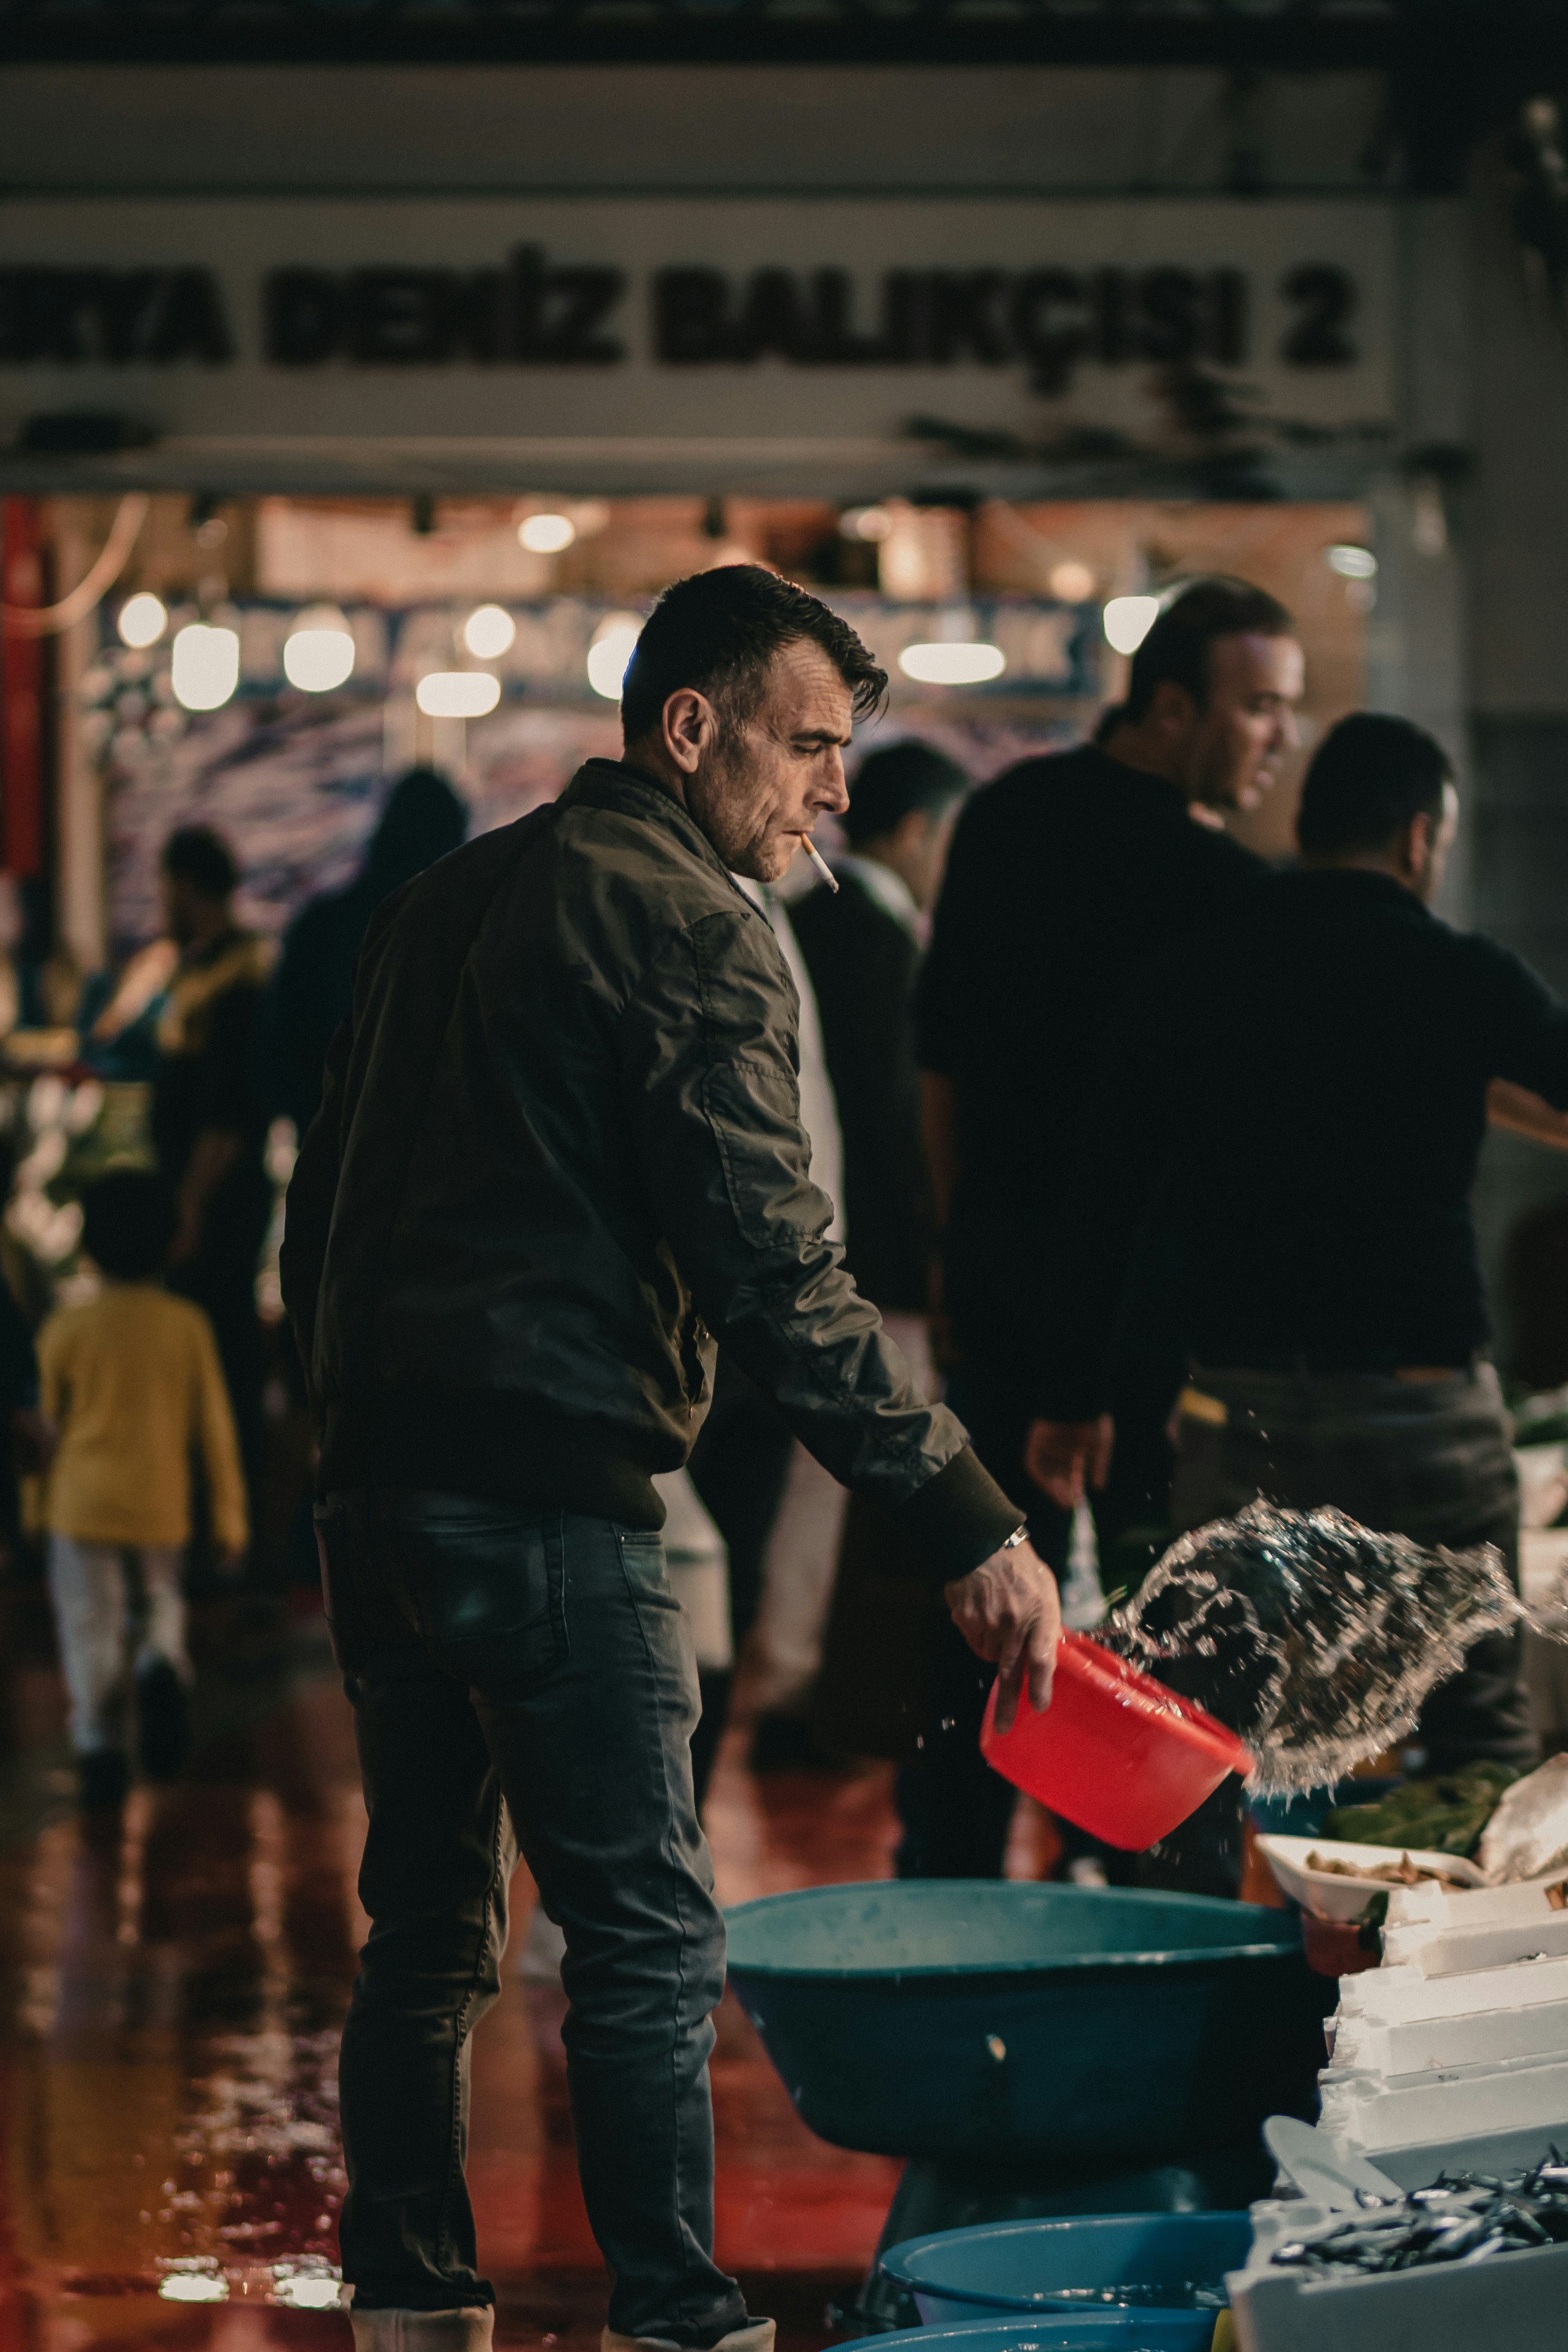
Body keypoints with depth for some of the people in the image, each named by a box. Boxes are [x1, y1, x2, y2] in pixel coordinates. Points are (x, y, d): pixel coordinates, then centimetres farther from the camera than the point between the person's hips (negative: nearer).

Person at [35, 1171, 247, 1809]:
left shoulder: (68, 1328, -7)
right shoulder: (186, 1324, -4)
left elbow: (51, 1415, 7)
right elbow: (214, 1425, -1)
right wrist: (228, 1514, 6)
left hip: (84, 1498, -1)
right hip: (161, 1502, 1)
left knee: (91, 1623, 5)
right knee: (163, 1600, 20)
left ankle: (98, 1743, -4)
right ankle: (163, 1664, -11)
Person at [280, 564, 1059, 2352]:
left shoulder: (441, 901, 18)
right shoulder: (693, 928, -8)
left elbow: (317, 1215, 20)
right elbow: (774, 1274, -15)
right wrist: (969, 1529, -15)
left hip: (374, 1482, 8)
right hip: (546, 1498, -8)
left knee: (426, 1924, 14)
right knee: (646, 1933, -3)